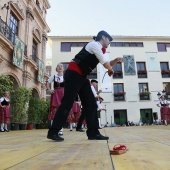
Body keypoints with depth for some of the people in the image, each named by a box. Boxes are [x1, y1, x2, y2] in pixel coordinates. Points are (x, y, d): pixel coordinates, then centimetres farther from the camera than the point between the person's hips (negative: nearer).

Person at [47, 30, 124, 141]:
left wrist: (116, 60, 7)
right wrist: (111, 70, 7)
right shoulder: (94, 45, -6)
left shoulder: (98, 49, 22)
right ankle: (53, 132, 1)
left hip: (81, 76, 10)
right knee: (67, 103, -10)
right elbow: (105, 63, -13)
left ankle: (93, 132, 6)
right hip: (73, 74, -10)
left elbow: (106, 64, 23)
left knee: (91, 103, 3)